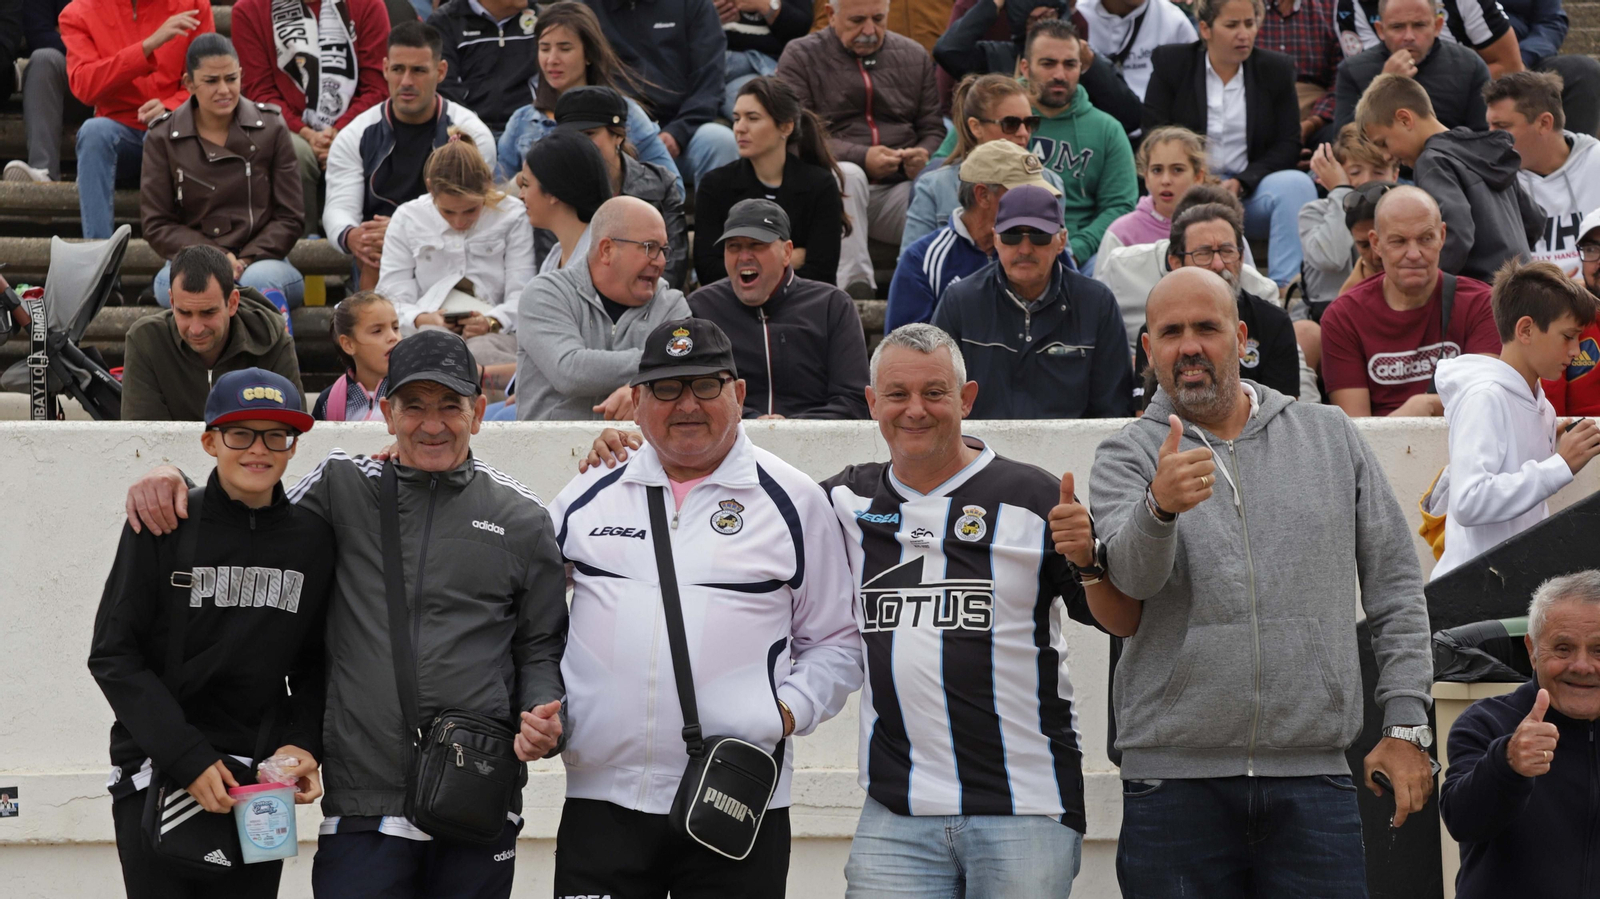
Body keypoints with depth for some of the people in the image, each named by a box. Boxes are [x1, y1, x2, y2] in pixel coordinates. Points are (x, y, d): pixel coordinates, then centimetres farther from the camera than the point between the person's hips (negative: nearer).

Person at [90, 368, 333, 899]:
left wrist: (304, 744, -5)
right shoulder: (163, 526, -4)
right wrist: (188, 758, -15)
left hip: (262, 780, 3)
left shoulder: (314, 539, 4)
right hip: (155, 774, -2)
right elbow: (114, 656, -6)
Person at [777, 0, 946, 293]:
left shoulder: (914, 57, 18)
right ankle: (855, 283, -47)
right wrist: (861, 158, -18)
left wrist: (924, 155, -7)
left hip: (897, 189, 2)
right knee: (847, 175, -39)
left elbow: (934, 129, 19)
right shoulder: (800, 56, 6)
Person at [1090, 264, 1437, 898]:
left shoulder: (1330, 437, 12)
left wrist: (1405, 726, 6)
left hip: (1311, 774, 1)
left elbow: (1393, 587, 14)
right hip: (1174, 779, -1)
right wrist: (1160, 507, -38)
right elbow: (1132, 573, -15)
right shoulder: (1128, 457, 5)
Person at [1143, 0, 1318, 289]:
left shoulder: (1276, 69, 8)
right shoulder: (1170, 63, 5)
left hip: (1249, 190, 2)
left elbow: (1289, 144, 4)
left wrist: (1241, 184, -12)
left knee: (1297, 185, -29)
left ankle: (1286, 287, -38)